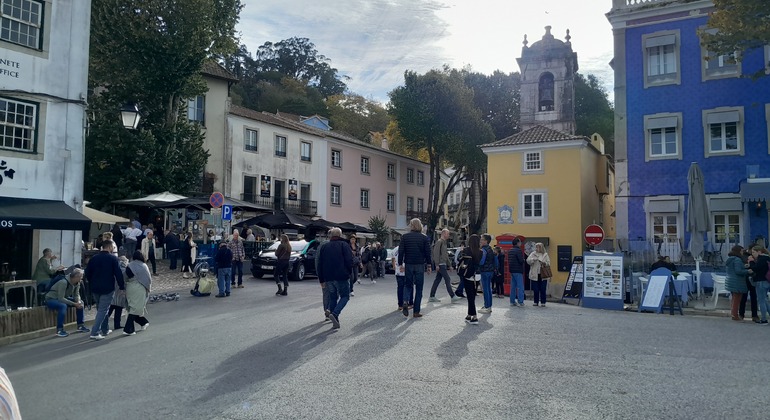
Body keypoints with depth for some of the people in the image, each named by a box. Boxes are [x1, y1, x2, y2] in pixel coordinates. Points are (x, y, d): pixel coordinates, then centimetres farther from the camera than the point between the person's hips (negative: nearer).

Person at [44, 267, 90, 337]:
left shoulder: (77, 283, -7)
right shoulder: (63, 282, -31)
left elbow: (76, 295, -3)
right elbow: (60, 298, -32)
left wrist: (78, 301, -25)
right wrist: (74, 304, -32)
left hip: (62, 298, 8)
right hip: (51, 299, -8)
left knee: (80, 303, -2)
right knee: (63, 306, -36)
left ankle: (80, 326, 5)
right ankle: (59, 330, -33)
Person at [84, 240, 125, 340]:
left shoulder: (94, 258, 5)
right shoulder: (113, 258, -9)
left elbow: (87, 273, 9)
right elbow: (118, 274, -12)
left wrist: (92, 284, 20)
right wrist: (122, 287, -4)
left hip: (95, 289, 6)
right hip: (107, 289, -6)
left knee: (100, 309, 19)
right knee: (103, 310, -3)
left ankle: (105, 330, 28)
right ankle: (95, 333, -11)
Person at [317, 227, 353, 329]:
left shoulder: (325, 246, 13)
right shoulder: (344, 245, -2)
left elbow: (320, 263, 12)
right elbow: (349, 261, -11)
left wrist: (321, 278, 16)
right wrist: (348, 272, 5)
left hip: (328, 277, 5)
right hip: (341, 276, -5)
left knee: (333, 298, 15)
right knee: (345, 296, 6)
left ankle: (335, 321, 12)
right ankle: (334, 314, -17)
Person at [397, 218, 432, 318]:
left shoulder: (405, 237, -1)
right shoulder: (425, 238, -2)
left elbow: (401, 251, -3)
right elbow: (428, 253, -2)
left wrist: (400, 264, 4)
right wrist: (429, 265, 6)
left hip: (408, 265, 1)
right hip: (420, 265, -1)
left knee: (408, 285, 16)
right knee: (419, 289, 6)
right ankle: (416, 311, 6)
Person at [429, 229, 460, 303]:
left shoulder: (444, 242, 20)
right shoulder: (439, 242, -10)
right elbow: (436, 253, -17)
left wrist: (449, 265, 22)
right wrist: (437, 264, -20)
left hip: (443, 264, 10)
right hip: (440, 264, -10)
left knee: (437, 280, 9)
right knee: (447, 280, -10)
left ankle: (432, 297, 13)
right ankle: (452, 297, -9)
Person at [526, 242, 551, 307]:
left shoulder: (545, 255, 9)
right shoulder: (533, 254, 7)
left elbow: (548, 263, 5)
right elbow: (528, 260, -5)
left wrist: (545, 263, -16)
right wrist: (533, 259, -23)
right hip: (534, 275, 0)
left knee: (543, 290, 1)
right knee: (535, 289, 3)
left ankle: (543, 302, 9)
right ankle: (536, 302, 14)